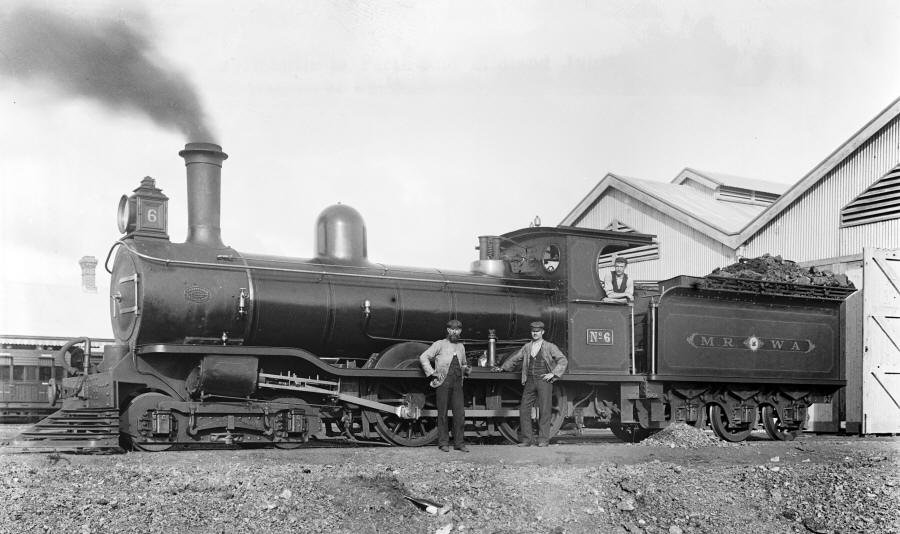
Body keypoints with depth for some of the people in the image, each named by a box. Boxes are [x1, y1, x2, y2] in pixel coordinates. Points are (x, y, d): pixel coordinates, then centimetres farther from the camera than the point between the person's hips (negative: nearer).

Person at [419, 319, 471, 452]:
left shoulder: (461, 347, 19)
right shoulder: (439, 344, 4)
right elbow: (423, 357, 0)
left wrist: (466, 369, 9)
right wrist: (432, 373, -8)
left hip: (457, 383, 4)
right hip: (443, 383, -4)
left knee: (460, 413, -2)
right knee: (442, 413, 0)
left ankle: (459, 442, 5)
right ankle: (443, 443, 6)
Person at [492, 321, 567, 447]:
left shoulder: (550, 347, 3)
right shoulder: (527, 347, 14)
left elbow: (563, 360, -1)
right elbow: (514, 358, 24)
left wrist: (553, 374, -8)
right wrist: (502, 367, 19)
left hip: (544, 380, -4)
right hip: (530, 381, 4)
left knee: (544, 410, -4)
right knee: (524, 409, -1)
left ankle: (544, 439, 4)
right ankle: (527, 439, 5)